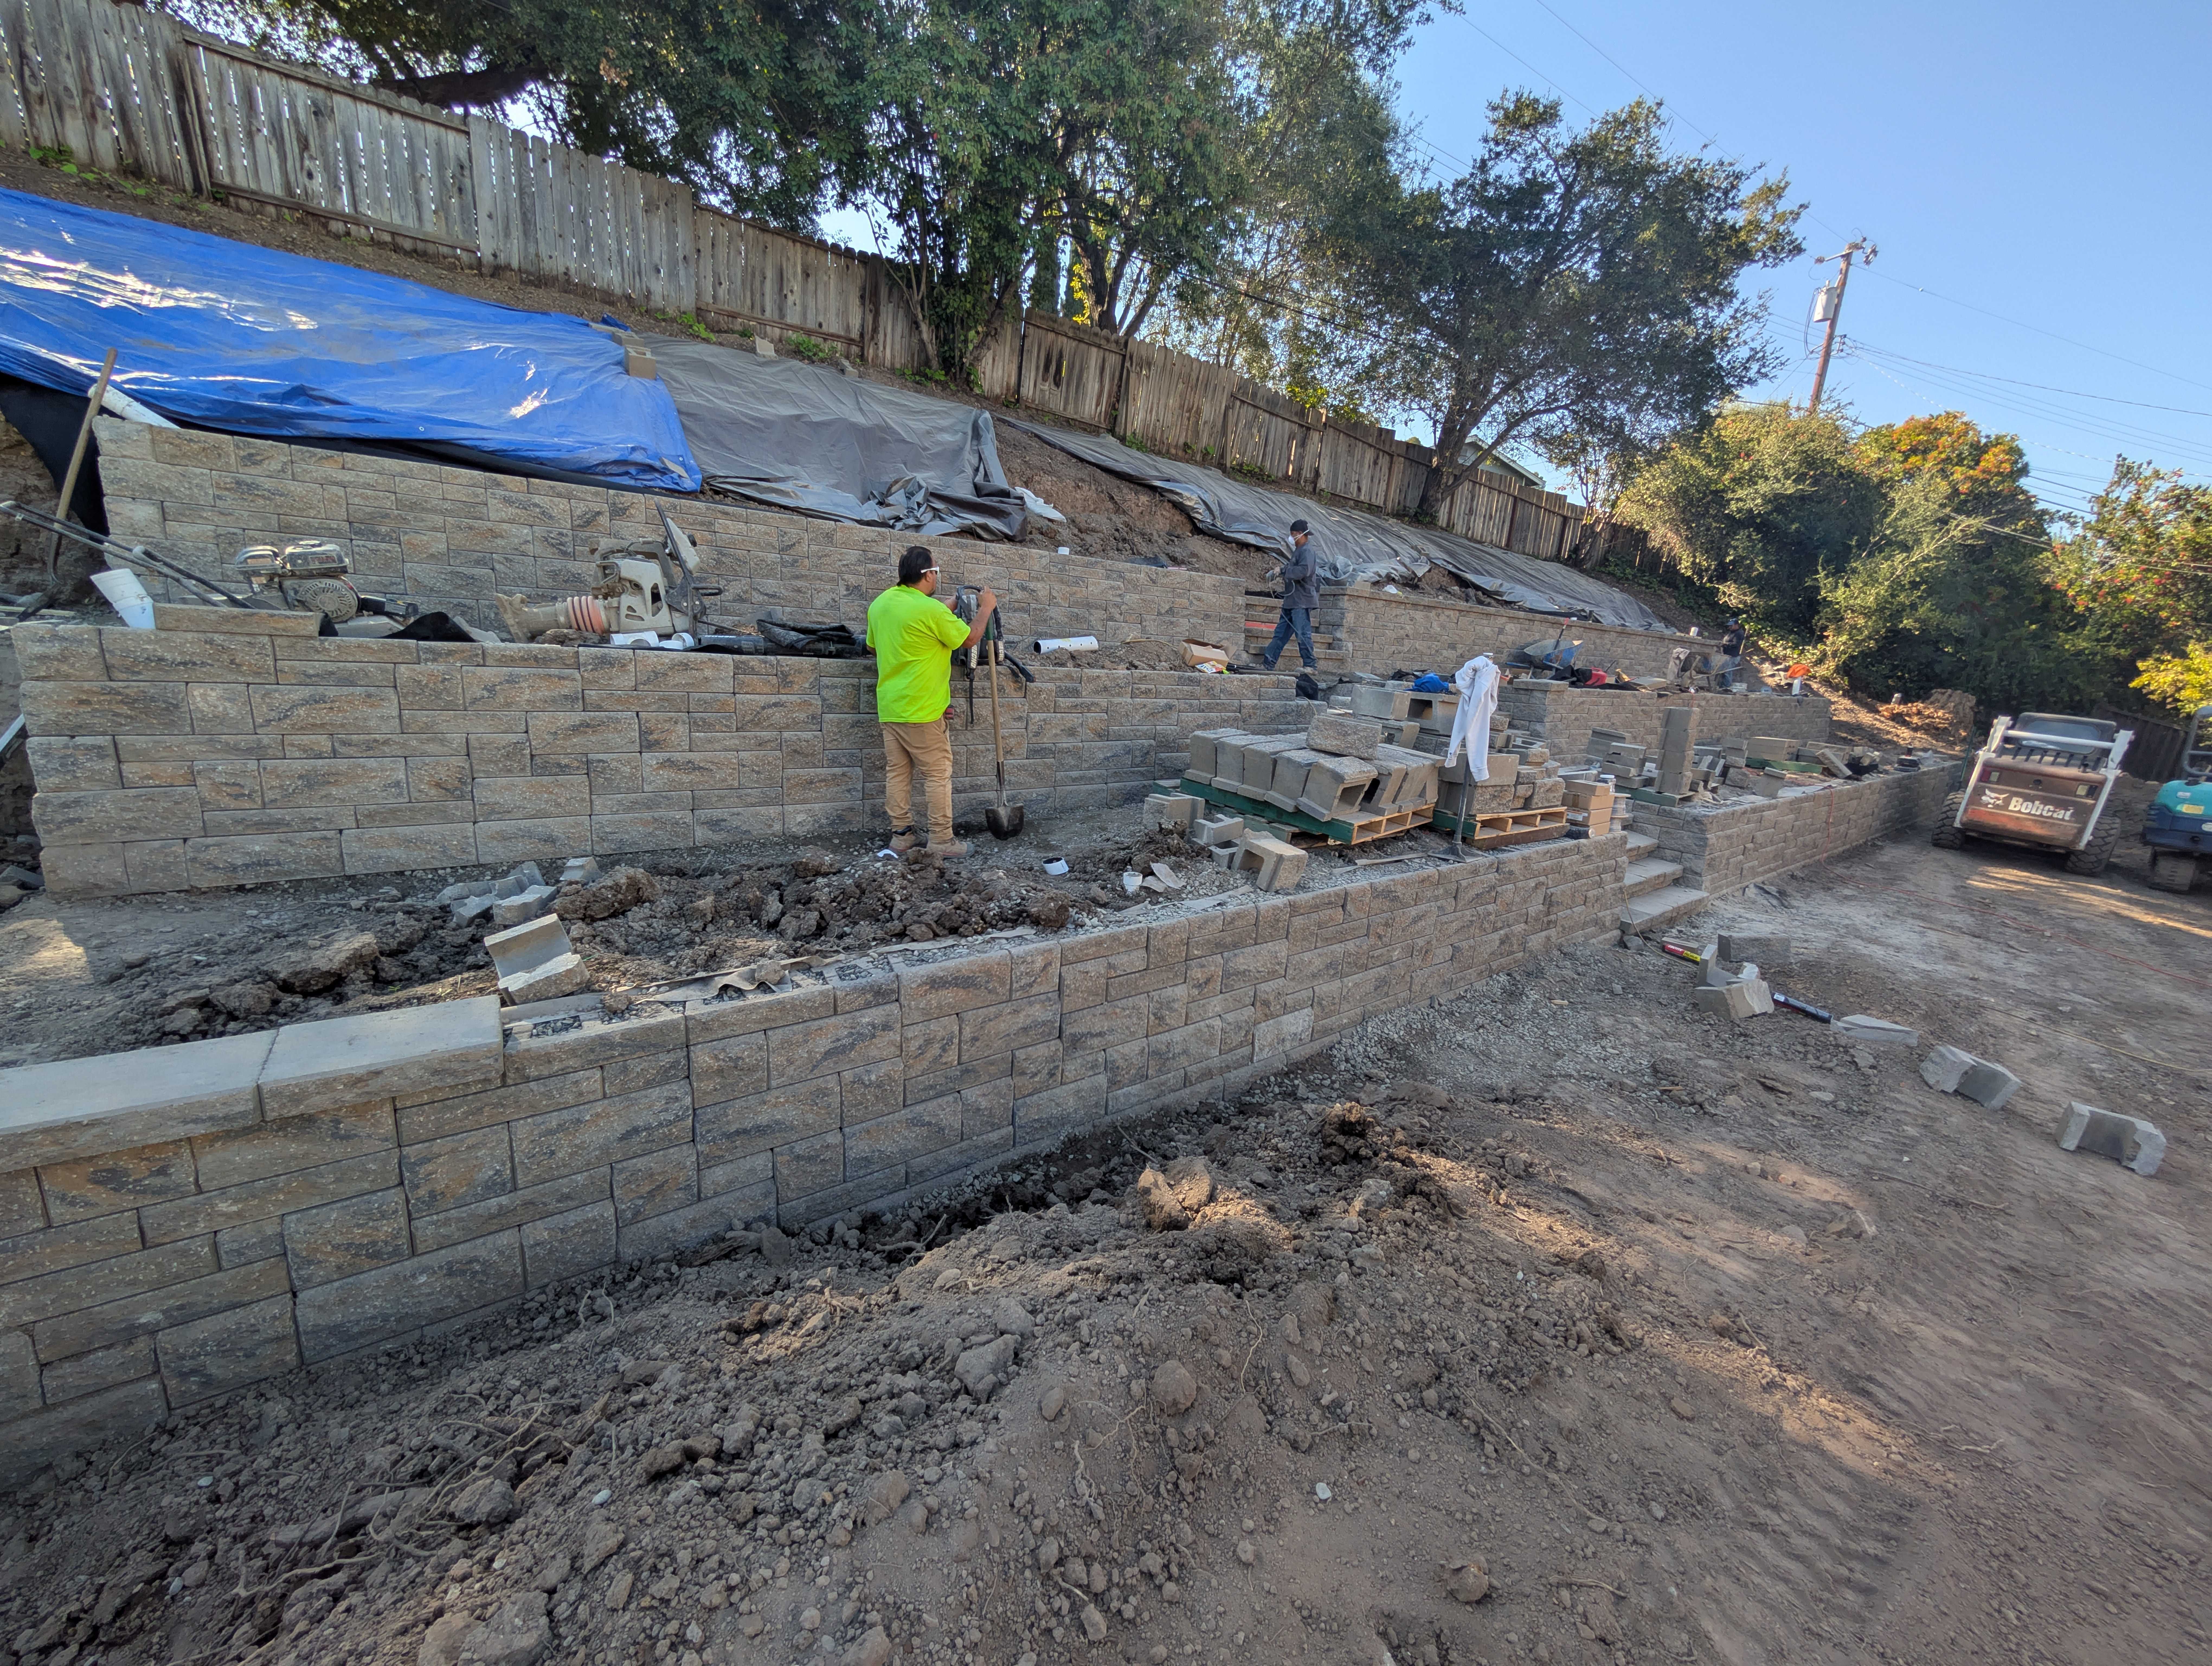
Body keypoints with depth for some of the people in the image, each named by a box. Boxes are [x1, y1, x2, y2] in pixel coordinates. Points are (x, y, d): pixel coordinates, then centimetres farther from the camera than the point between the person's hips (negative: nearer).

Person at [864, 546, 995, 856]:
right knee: (938, 774, 2)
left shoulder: (880, 604, 7)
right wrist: (986, 609, 11)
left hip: (889, 708, 8)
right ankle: (942, 840, 6)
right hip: (922, 710, -8)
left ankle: (901, 835, 18)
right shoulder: (931, 609, -16)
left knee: (897, 772, 11)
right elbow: (970, 639, -6)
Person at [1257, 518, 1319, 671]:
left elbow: (1303, 571, -27)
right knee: (1280, 634, 10)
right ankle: (1267, 663, 14)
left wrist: (1283, 570, -20)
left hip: (1302, 602, -10)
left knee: (1303, 634, -10)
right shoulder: (1298, 552, 20)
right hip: (1291, 602, 10)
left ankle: (1310, 666, -6)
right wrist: (1277, 571, 20)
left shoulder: (1307, 553, -10)